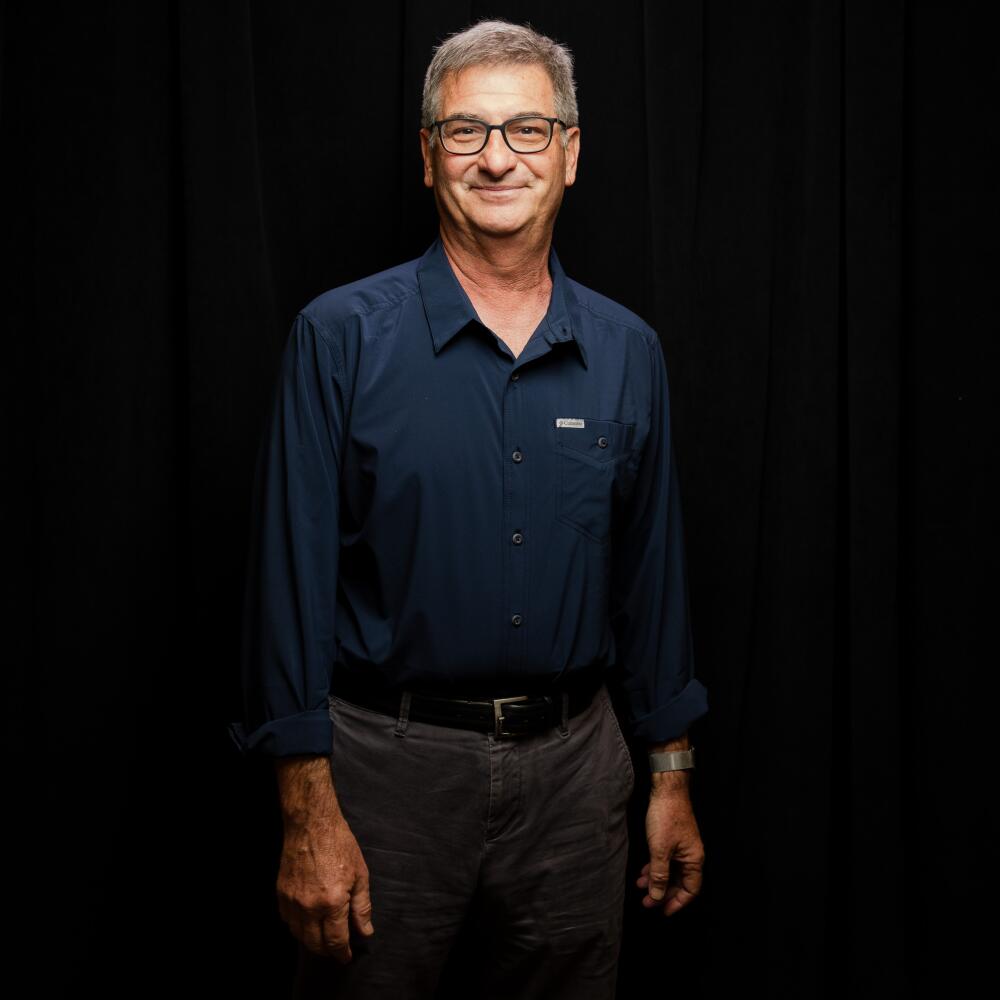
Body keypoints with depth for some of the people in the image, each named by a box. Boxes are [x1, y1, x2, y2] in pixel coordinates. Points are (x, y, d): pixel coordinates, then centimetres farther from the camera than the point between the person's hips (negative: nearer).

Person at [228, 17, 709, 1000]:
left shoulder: (626, 351, 4)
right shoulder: (341, 337, -7)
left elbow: (651, 571, 9)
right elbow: (292, 575, -9)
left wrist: (672, 773, 10)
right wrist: (306, 809, -12)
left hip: (574, 765, 3)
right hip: (391, 764, -3)